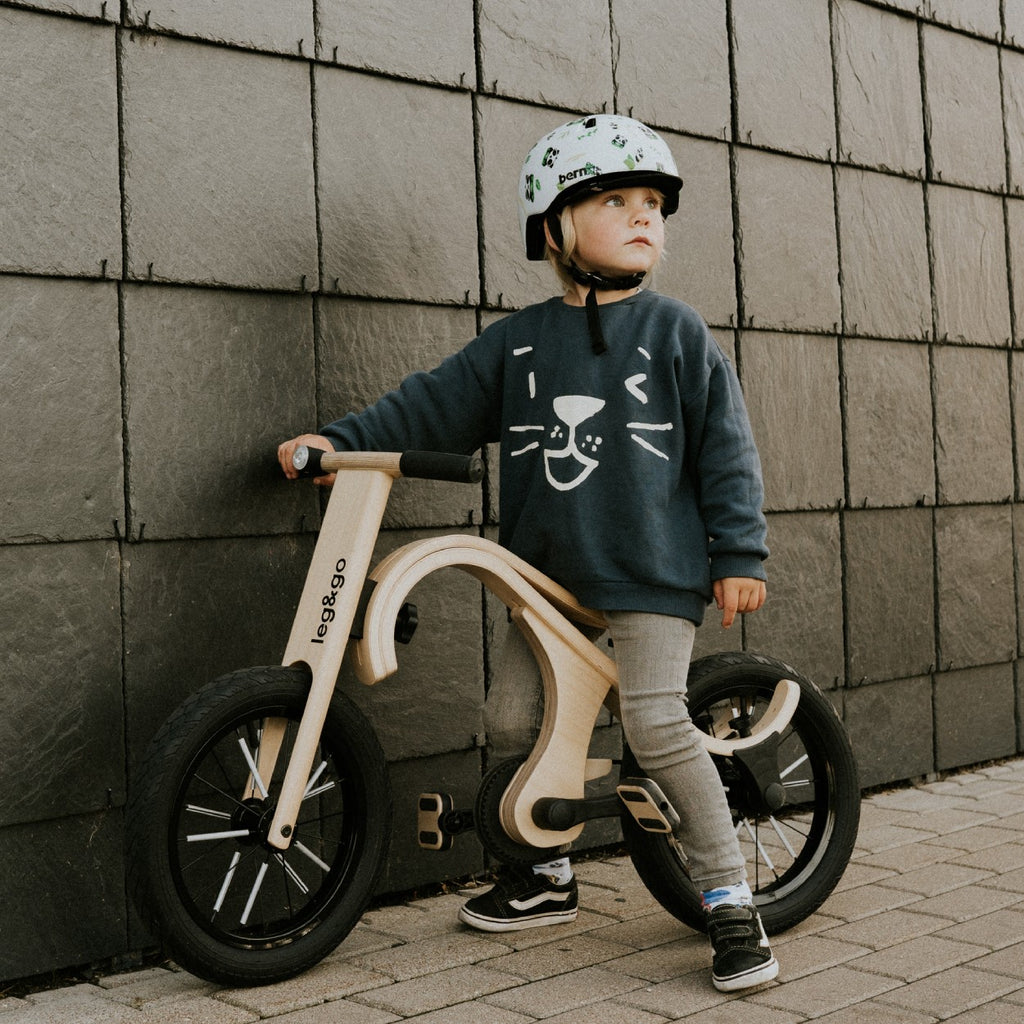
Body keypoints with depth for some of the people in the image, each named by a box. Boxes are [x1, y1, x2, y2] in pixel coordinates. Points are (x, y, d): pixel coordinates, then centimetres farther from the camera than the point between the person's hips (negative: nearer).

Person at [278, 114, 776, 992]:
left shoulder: (676, 332, 1)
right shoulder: (517, 343, 9)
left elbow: (725, 446, 0)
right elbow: (435, 403, 8)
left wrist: (739, 555, -5)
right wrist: (340, 441, -2)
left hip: (654, 574, -4)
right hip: (552, 579, 5)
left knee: (655, 721, -16)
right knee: (512, 716, 4)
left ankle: (729, 896, -2)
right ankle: (549, 875, 26)